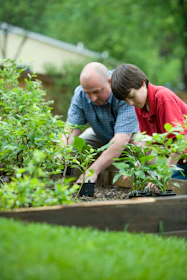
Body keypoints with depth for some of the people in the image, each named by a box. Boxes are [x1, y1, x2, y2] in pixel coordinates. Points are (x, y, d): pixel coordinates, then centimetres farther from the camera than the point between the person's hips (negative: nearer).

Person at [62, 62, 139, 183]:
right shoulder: (80, 95, -20)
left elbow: (122, 139, -42)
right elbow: (71, 129, -23)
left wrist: (94, 170, -50)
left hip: (132, 133, -5)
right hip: (102, 136, 5)